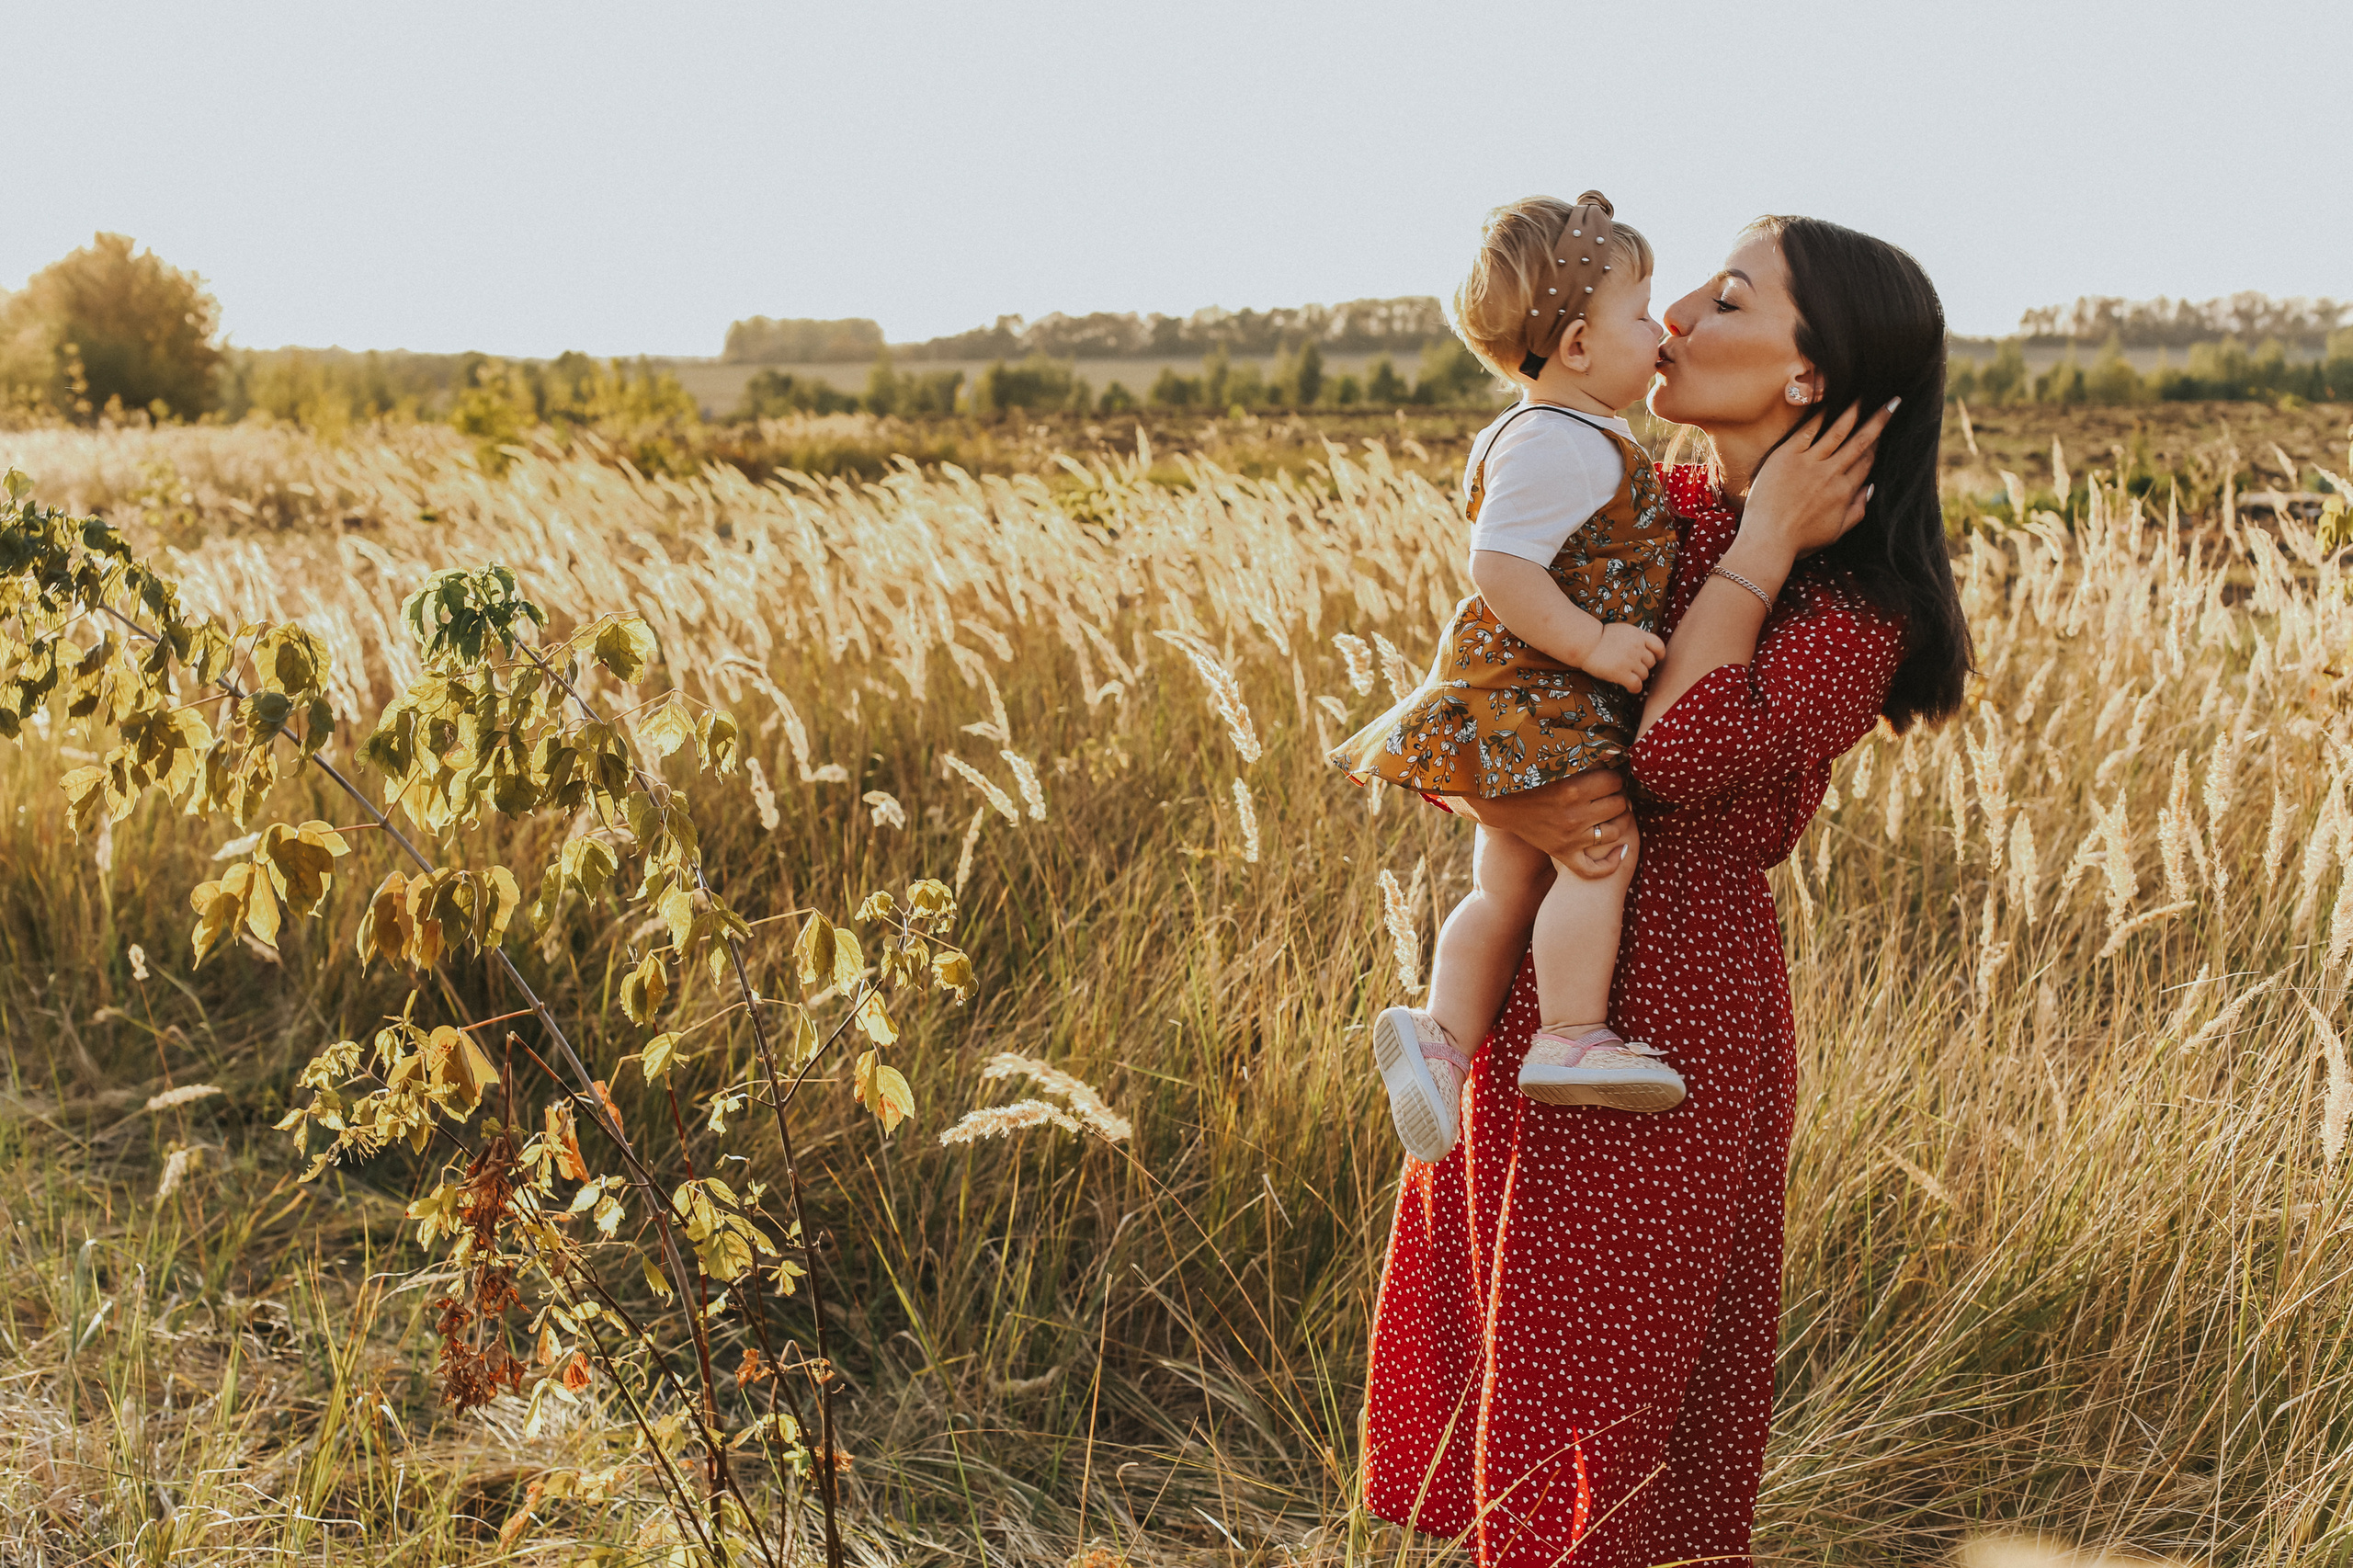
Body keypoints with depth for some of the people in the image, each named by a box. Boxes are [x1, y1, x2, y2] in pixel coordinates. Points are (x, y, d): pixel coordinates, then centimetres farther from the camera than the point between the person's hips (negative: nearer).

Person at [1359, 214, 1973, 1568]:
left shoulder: (1861, 605, -11)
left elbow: (1684, 752, -26)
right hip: (1534, 979, 6)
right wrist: (1509, 804, -18)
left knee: (1615, 1373, 4)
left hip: (1674, 999, -6)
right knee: (1505, 1331, 16)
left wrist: (1767, 540, -16)